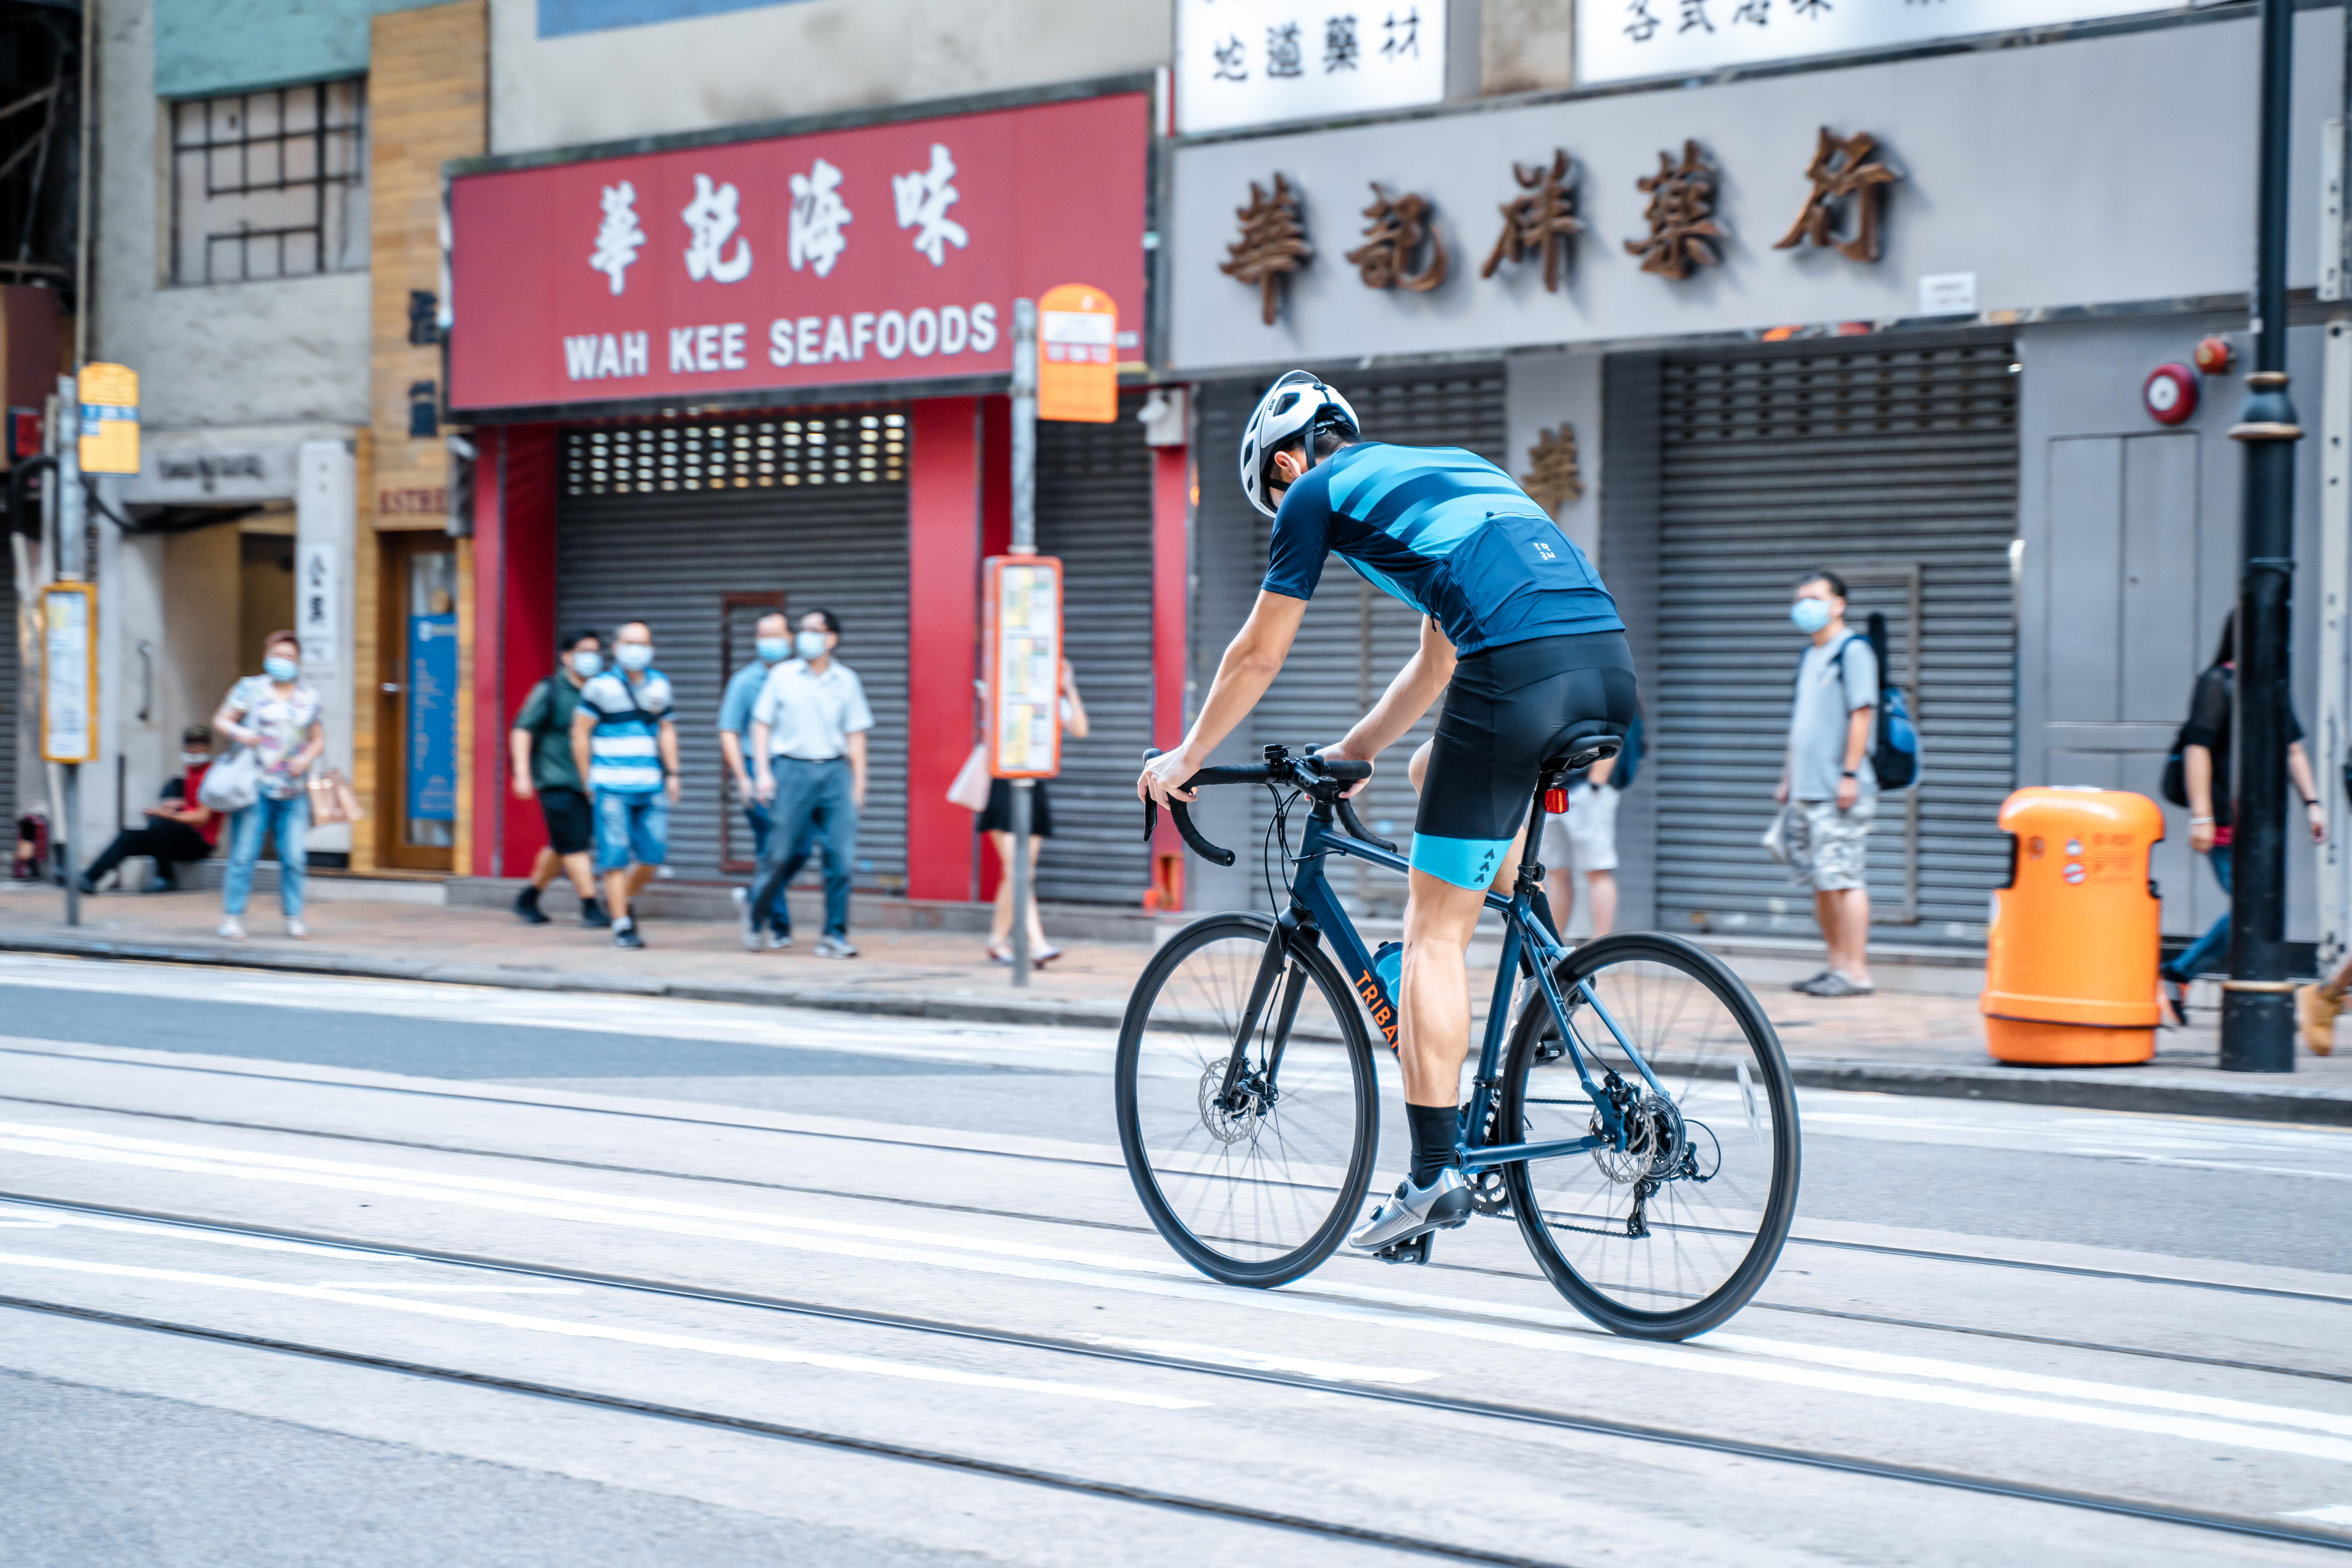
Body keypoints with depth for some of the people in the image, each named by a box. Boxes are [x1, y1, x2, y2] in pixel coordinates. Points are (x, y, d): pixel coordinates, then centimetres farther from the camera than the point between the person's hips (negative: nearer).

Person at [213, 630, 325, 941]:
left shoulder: (309, 697, 14)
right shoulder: (250, 688, 5)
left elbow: (318, 740, 18)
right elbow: (220, 720, 6)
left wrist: (306, 759, -3)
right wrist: (238, 732, -15)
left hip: (293, 791, 3)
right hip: (256, 786, -3)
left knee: (295, 856, -3)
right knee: (244, 854, -5)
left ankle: (294, 917, 9)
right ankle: (233, 917, 2)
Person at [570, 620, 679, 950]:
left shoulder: (659, 685, 10)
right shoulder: (601, 686, -4)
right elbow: (580, 732, 0)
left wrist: (672, 773, 9)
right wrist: (588, 780, -1)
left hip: (651, 787, 4)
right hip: (611, 787, -4)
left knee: (653, 855, 3)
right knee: (616, 858, -3)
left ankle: (621, 901, 28)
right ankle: (622, 926, 2)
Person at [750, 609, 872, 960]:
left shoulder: (846, 681, 8)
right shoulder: (782, 676, 5)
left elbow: (855, 734, 11)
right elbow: (762, 724, 7)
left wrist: (859, 784, 6)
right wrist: (763, 772, -3)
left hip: (835, 772, 1)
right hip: (792, 770, -1)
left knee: (840, 855, -6)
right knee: (779, 852, 1)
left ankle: (835, 935, 2)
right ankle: (756, 909, 27)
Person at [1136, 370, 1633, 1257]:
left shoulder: (1318, 490, 15)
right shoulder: (1446, 468, 35)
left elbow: (1257, 657, 21)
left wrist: (1186, 758, 34)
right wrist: (1352, 752, 48)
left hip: (1517, 673, -7)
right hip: (1612, 662, 7)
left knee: (1434, 931, 2)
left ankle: (1435, 1177, 3)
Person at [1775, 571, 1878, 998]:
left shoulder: (1853, 650, -6)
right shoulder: (1810, 656, 20)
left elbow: (1862, 714, -13)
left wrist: (1850, 774, -18)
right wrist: (1788, 778, 22)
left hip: (1839, 792, -9)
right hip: (1806, 790, 9)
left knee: (1843, 877, -9)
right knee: (1820, 881, 10)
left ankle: (1856, 972, -7)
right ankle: (1836, 965, 15)